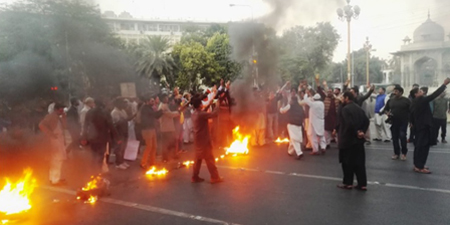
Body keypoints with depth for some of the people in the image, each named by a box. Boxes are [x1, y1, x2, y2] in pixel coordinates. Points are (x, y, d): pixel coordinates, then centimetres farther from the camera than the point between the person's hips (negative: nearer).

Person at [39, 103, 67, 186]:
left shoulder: (58, 118, 17)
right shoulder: (51, 116, -11)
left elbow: (63, 126, 11)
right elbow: (41, 125, -22)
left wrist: (63, 117, 4)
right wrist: (51, 134, -21)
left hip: (60, 141, 10)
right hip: (55, 141, -10)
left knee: (58, 160, 17)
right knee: (56, 161, -5)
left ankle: (55, 178, 28)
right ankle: (55, 180, 2)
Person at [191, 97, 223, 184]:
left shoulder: (194, 114, 7)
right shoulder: (201, 114, -21)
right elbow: (214, 114, -24)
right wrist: (217, 105, -11)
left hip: (198, 140, 9)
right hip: (204, 141, -9)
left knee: (198, 158, 15)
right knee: (209, 159, -1)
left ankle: (195, 177, 19)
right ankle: (215, 177, 7)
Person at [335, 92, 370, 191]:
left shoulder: (345, 109, -16)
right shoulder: (359, 108, 10)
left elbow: (349, 123, -25)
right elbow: (366, 121, 6)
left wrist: (356, 133, -13)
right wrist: (361, 131, -2)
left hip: (347, 139, -7)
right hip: (358, 140, 7)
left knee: (347, 162, 5)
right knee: (359, 162, 9)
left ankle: (348, 183, 15)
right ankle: (362, 184, 11)